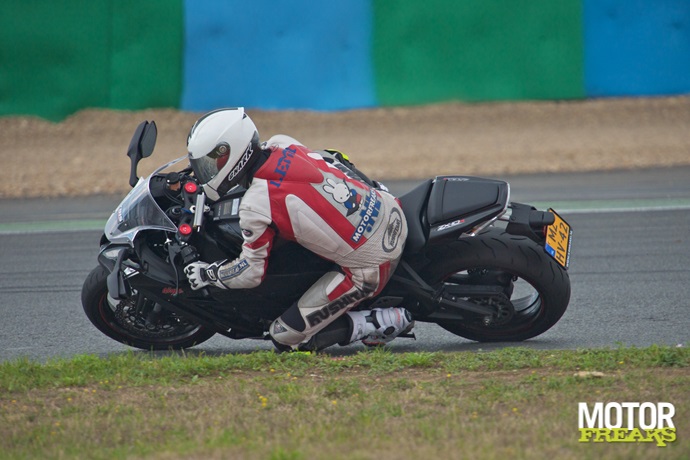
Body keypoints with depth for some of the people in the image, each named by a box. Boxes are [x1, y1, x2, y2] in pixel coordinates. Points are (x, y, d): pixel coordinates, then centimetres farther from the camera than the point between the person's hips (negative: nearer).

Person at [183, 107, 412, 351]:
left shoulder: (256, 207, -18)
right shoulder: (284, 144, 1)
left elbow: (251, 272, -7)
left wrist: (207, 273, 12)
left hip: (369, 267, -7)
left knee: (285, 336, 1)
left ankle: (379, 324, -2)